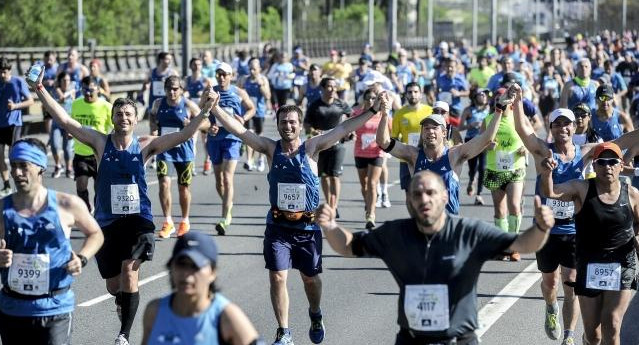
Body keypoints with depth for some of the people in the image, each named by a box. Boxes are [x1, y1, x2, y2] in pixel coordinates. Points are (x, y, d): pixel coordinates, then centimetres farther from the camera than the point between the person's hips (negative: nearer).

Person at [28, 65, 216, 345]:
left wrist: (204, 112, -20)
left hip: (138, 219, -2)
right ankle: (123, 302, 49)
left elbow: (183, 136, -7)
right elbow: (64, 121, -7)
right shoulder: (100, 142, -1)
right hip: (107, 220, 2)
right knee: (113, 286, 11)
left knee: (129, 271, -23)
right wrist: (40, 90, -15)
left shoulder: (145, 146, 0)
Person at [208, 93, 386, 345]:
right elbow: (238, 129, -9)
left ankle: (315, 315, 43)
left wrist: (373, 110, -18)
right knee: (277, 278, -6)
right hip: (278, 226, 0)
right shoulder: (271, 149, -4)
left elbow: (343, 129, -12)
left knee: (310, 278, 14)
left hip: (308, 227, 0)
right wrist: (214, 108, -17)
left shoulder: (311, 148, -7)